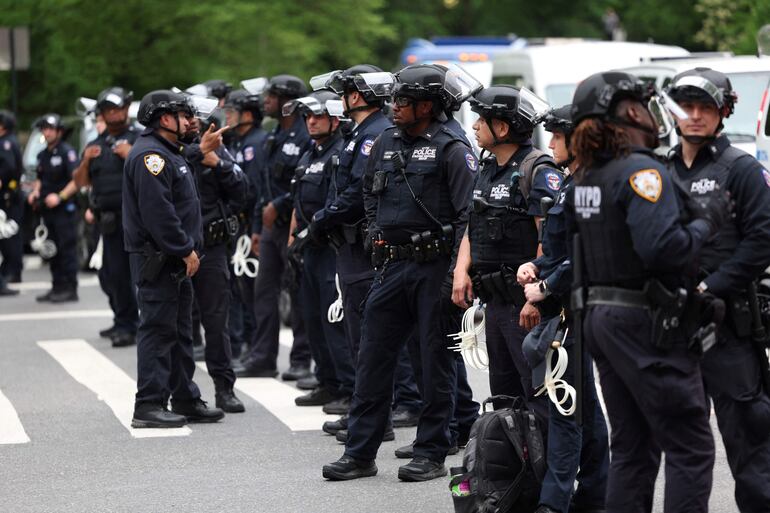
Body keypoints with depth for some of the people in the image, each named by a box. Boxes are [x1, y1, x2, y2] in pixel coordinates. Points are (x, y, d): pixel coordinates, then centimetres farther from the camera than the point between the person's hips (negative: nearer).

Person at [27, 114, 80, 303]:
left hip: (65, 208, -8)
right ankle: (58, 287, 16)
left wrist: (60, 196, -23)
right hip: (47, 209, 8)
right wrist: (35, 192, 9)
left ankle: (70, 289, -6)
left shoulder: (67, 152, -9)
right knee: (52, 250, 10)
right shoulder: (43, 155, 17)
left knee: (67, 249, -8)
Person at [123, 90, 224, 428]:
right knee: (158, 329, -8)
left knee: (180, 332, 14)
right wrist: (185, 250, -20)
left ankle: (185, 400, 21)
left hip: (175, 260, 11)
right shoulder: (149, 155, -16)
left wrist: (199, 152, 24)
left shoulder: (167, 153, 18)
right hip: (156, 259, -11)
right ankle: (149, 406, -5)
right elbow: (157, 210, -23)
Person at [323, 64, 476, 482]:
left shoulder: (451, 150, -8)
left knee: (434, 360, 2)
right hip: (391, 264, 7)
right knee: (373, 355, 6)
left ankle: (432, 454, 10)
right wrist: (376, 231, 14)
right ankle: (360, 453, 11)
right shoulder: (385, 144, 12)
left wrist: (456, 270, -17)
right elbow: (369, 192, 29)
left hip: (433, 266, -6)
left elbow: (468, 214, -13)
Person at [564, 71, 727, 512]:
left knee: (632, 448, 15)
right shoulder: (643, 171, -16)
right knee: (692, 447, -3)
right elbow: (662, 247, -27)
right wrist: (707, 222, -13)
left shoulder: (586, 177, 10)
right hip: (648, 325, -9)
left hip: (602, 316, 9)